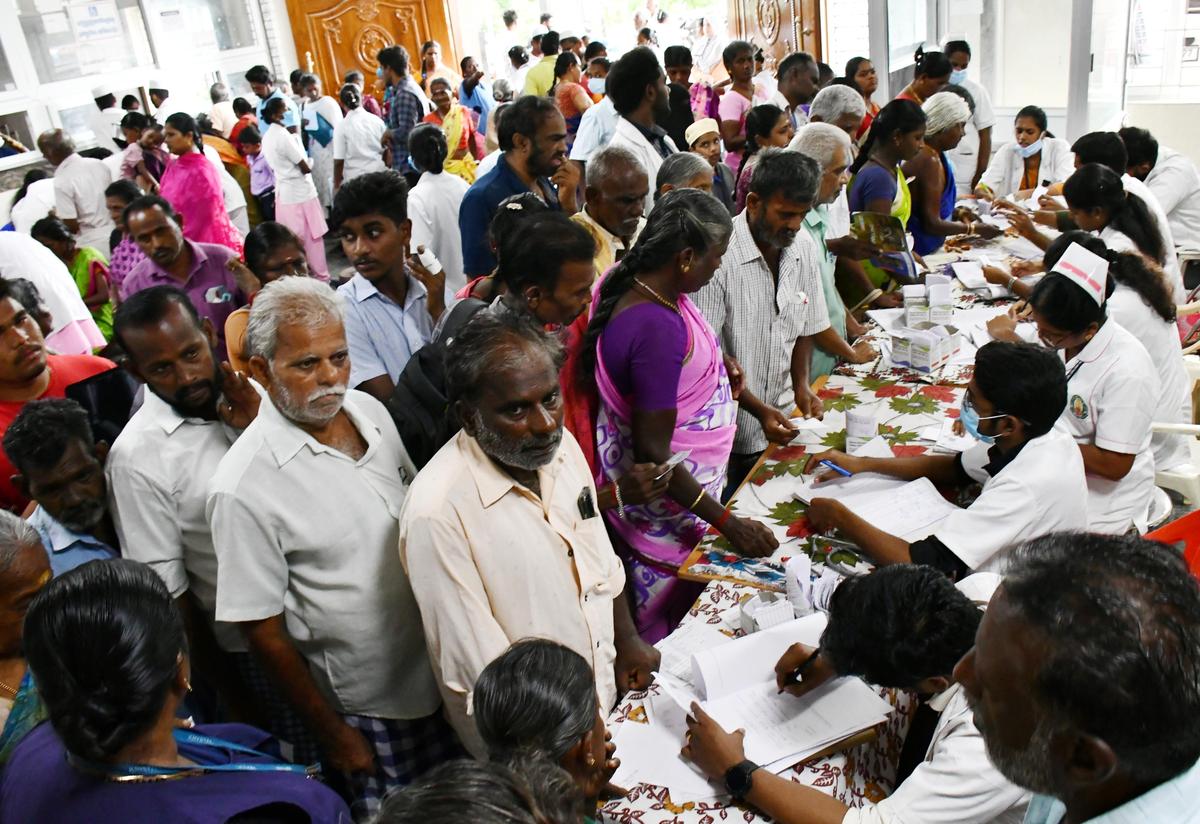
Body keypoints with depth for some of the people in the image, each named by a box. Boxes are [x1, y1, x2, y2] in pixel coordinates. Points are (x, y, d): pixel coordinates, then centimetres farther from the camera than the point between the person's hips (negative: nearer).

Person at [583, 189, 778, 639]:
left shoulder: (629, 277, -4)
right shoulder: (659, 327, -33)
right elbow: (652, 452, -29)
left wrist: (714, 359, 3)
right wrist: (726, 523, -23)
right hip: (664, 497, -9)